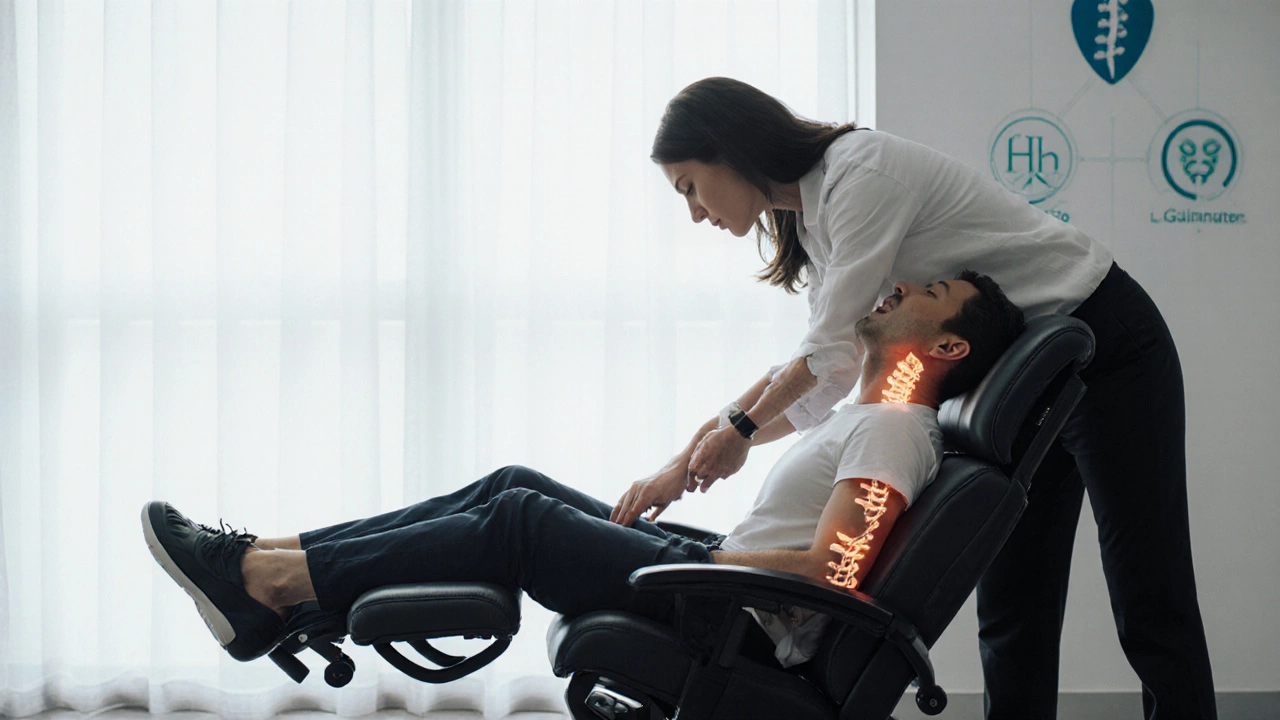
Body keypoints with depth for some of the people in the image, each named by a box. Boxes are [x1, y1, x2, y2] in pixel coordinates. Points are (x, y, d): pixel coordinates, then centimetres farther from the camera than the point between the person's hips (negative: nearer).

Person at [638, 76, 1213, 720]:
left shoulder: (864, 173, -22)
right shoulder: (810, 217, 7)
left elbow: (831, 352, -22)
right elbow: (825, 373, 9)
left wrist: (740, 430, -7)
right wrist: (689, 462, 4)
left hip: (1108, 346, -9)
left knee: (1150, 609, -8)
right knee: (1011, 616, 5)